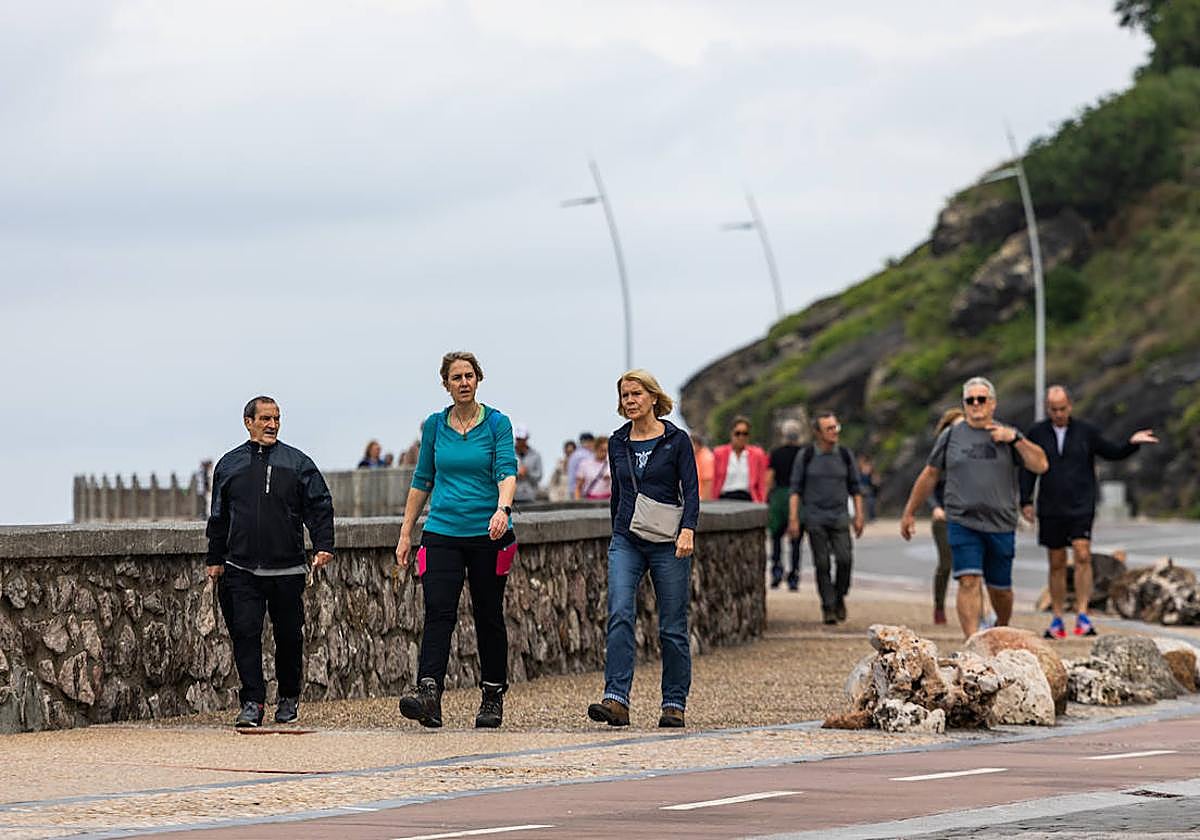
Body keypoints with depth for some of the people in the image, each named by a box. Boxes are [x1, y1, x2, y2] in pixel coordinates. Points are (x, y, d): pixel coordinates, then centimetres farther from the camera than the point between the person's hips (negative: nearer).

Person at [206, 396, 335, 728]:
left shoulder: (297, 463, 6)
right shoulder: (229, 464, 11)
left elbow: (319, 507, 4)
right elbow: (218, 516, 18)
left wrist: (323, 545, -9)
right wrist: (215, 558, 15)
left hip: (287, 569, -1)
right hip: (241, 569, 1)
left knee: (289, 635, 6)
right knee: (245, 633, -8)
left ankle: (289, 698, 23)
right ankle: (252, 702, -6)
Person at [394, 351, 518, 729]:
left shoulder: (497, 424, -1)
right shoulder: (434, 425, 8)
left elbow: (507, 471, -14)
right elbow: (422, 481, 14)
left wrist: (502, 508, -33)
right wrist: (405, 533, 11)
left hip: (487, 533, -2)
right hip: (443, 532, 2)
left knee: (489, 617, 6)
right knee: (438, 612, -13)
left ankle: (493, 698, 19)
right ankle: (428, 693, -25)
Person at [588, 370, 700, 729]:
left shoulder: (676, 440, 0)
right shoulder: (617, 443, 12)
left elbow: (691, 490, -5)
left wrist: (687, 531, -18)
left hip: (668, 543, -3)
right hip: (626, 541, 3)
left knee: (672, 627, 0)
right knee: (619, 615, -16)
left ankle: (674, 704, 9)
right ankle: (616, 700, -23)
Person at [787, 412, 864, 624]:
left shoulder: (845, 455, 4)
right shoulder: (805, 456, -2)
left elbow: (855, 487, 12)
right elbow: (795, 488, -1)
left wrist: (859, 516, 6)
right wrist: (793, 519, -8)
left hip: (839, 517, 1)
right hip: (815, 517, -1)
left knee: (845, 559, -13)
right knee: (822, 564, -3)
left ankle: (839, 598, 9)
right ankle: (828, 607, 6)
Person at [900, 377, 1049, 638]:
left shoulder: (1007, 435, 7)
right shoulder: (951, 436, 8)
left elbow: (1040, 466, -3)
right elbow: (929, 476, 15)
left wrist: (1015, 439, -14)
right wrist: (909, 513, 16)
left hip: (1001, 525, 1)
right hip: (962, 524, -1)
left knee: (1000, 588, 9)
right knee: (969, 582, -15)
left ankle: (1002, 629, 36)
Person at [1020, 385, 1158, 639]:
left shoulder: (1086, 432, 4)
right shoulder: (1036, 433, 4)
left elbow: (1113, 452, 11)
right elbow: (1027, 469, 7)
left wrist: (1132, 443, -7)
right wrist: (1026, 501, -1)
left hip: (1081, 508, -1)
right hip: (1050, 511, 1)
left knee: (1082, 555, -17)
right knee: (1057, 564, 6)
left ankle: (1082, 615, -16)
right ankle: (1057, 620, 13)